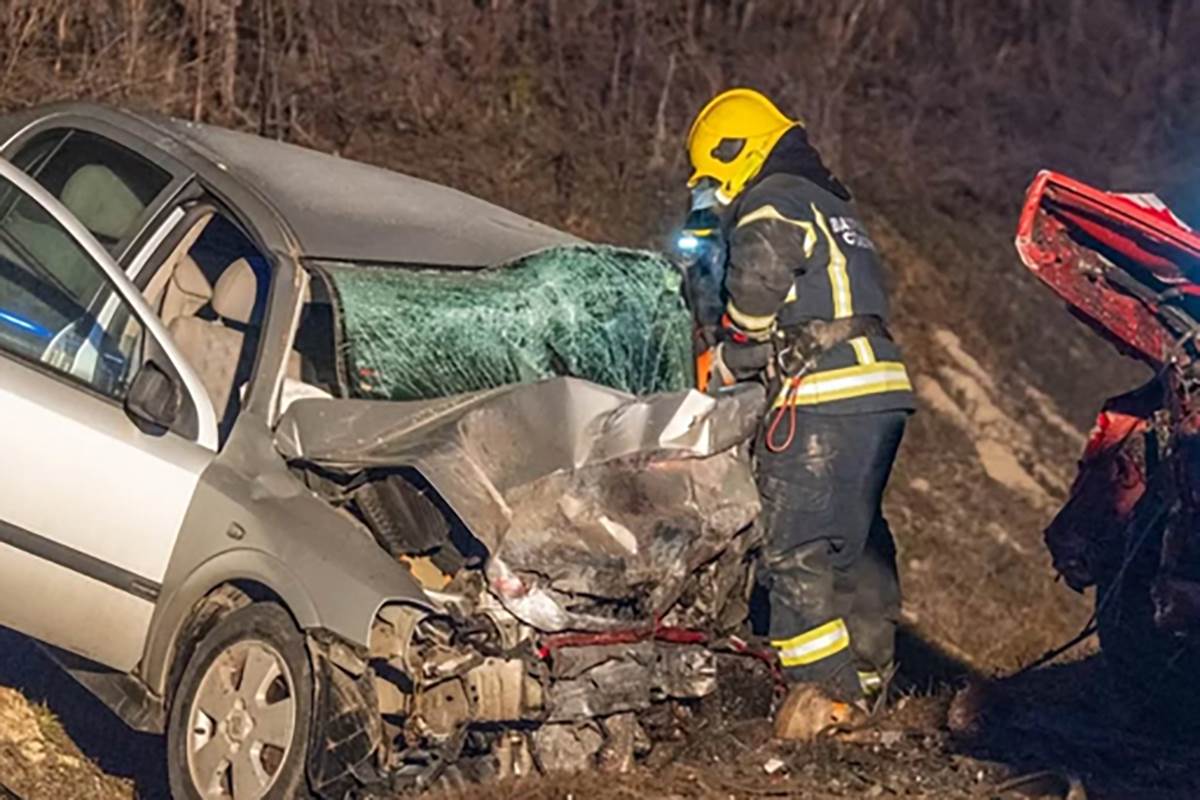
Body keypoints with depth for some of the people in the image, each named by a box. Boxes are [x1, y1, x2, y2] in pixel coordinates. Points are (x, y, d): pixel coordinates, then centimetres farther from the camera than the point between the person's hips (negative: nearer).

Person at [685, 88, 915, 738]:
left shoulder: (769, 207, -3)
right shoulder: (832, 205, 27)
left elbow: (755, 300, -16)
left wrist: (722, 364, 0)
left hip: (823, 398, -10)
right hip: (883, 393, 10)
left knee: (797, 548, -8)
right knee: (857, 538, 17)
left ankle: (824, 686, -12)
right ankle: (868, 670, 24)